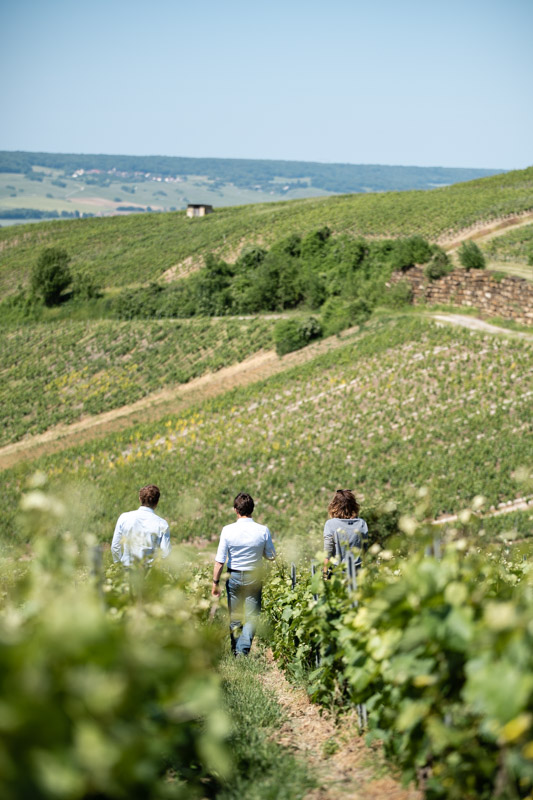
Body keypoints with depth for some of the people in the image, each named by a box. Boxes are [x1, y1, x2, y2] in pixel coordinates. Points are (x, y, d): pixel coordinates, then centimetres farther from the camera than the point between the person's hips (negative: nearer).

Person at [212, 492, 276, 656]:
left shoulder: (228, 530, -11)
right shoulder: (263, 530, -10)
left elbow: (219, 561, -9)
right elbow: (271, 556, 1)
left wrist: (215, 583, 0)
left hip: (234, 576, 0)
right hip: (254, 577, 0)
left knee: (234, 616, 15)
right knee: (251, 616, 6)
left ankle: (235, 651, 25)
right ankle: (243, 650, -8)